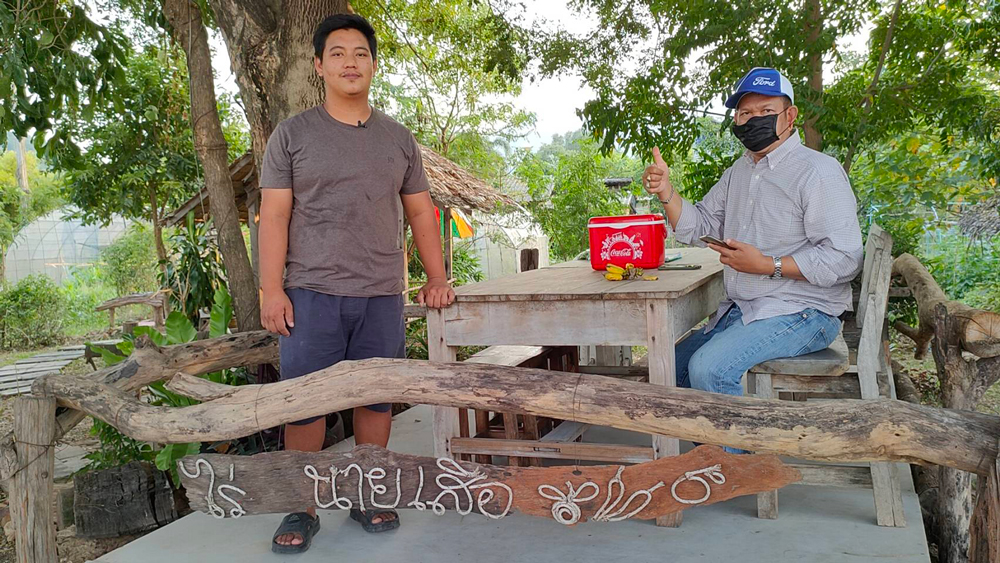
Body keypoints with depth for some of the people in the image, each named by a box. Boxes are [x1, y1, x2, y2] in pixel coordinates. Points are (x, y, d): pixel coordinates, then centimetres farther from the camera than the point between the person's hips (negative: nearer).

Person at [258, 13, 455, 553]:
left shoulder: (398, 139, 14)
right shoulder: (293, 134, 6)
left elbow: (420, 213, 15)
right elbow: (274, 215, 0)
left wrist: (437, 279, 7)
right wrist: (271, 289, -8)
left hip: (382, 296, 2)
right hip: (312, 292, -2)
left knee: (376, 397, 6)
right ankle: (301, 508, 13)